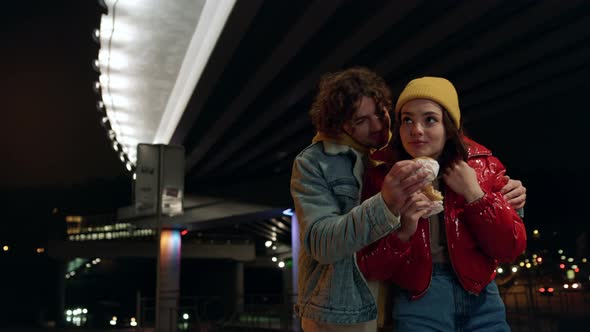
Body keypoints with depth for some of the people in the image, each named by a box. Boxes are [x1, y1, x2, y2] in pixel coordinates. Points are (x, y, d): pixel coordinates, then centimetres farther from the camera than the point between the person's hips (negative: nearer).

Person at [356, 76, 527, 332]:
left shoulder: (482, 166, -4)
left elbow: (511, 249, -5)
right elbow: (370, 269, -8)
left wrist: (474, 194, -15)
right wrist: (403, 232, -25)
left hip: (482, 302, 3)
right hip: (418, 302, -2)